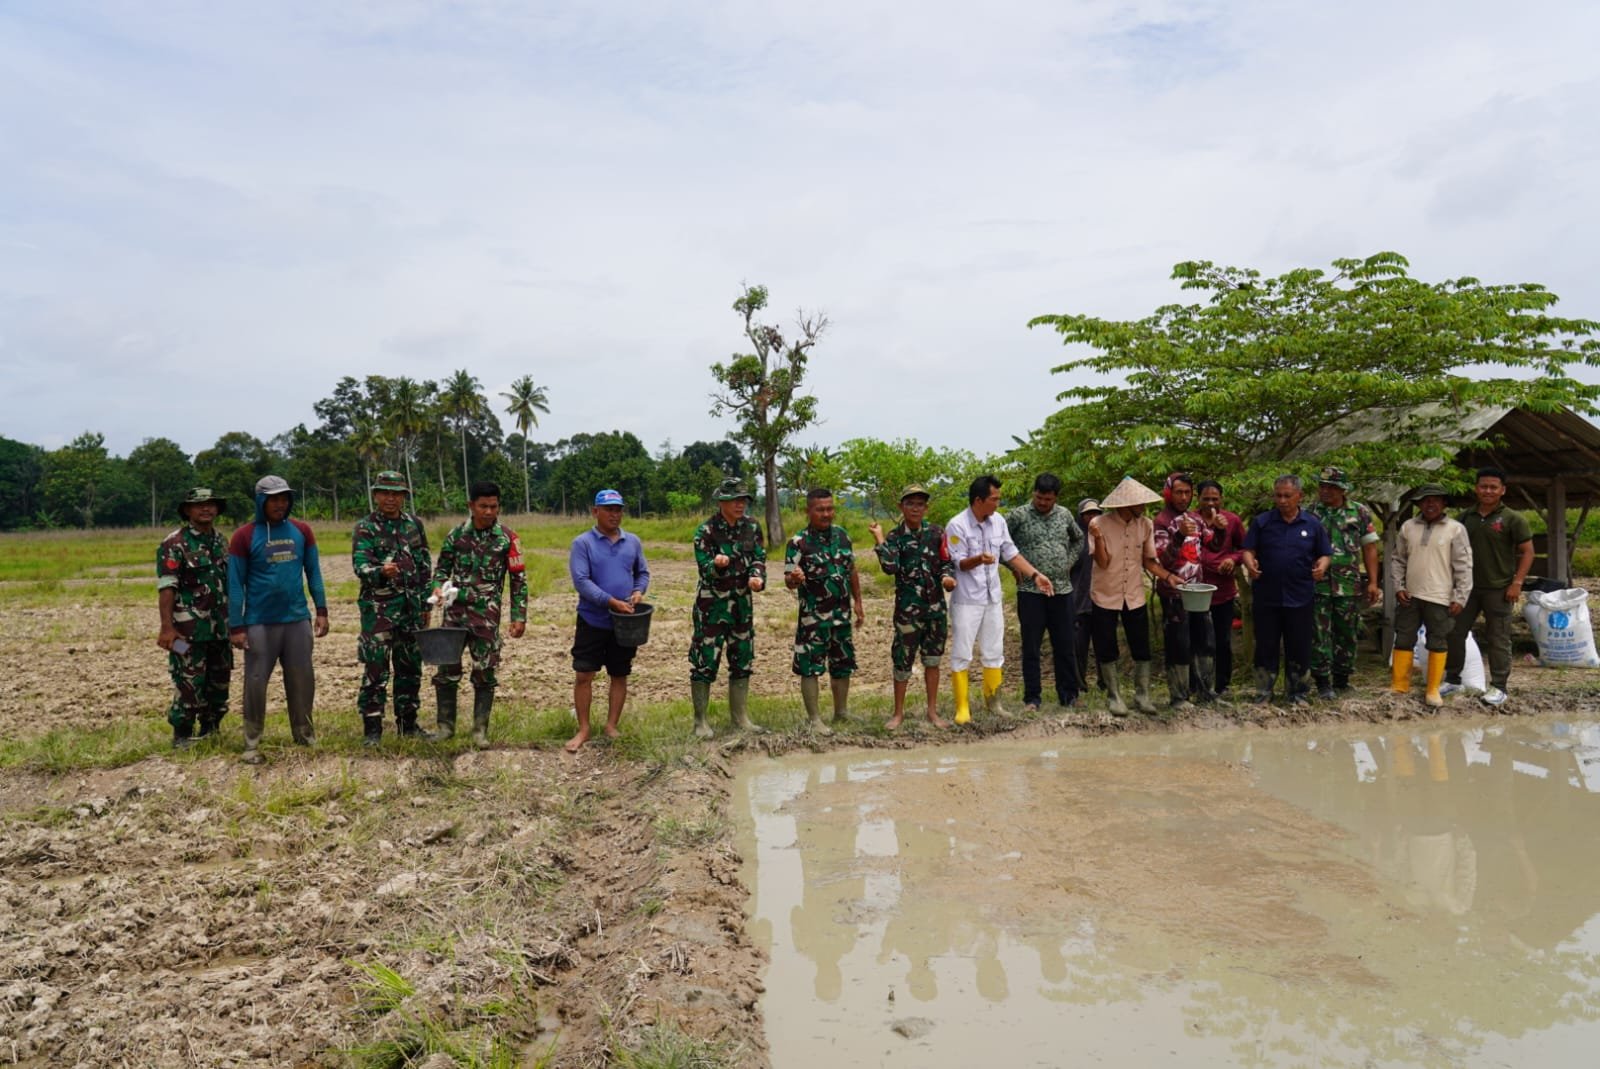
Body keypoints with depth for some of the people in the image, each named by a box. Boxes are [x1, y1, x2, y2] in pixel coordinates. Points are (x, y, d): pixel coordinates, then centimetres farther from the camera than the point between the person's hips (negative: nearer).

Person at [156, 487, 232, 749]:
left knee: (220, 681, 13)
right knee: (189, 684, -4)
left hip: (220, 628, 7)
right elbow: (166, 588, -14)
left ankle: (210, 731, 27)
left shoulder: (222, 542, 12)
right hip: (189, 629, -7)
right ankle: (182, 737, 9)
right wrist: (167, 627, -22)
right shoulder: (174, 544, -8)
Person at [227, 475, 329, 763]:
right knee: (256, 682, 3)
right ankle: (252, 742, 13)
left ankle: (304, 733, 24)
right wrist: (236, 626, -7)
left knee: (301, 679, 10)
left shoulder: (302, 531, 3)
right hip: (259, 623, -2)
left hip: (297, 620, 3)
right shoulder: (244, 536, -5)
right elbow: (235, 584, -4)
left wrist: (322, 611, 3)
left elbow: (314, 573, 8)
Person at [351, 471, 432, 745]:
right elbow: (360, 565, -17)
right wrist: (381, 572, -39)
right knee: (375, 669, -5)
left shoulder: (414, 525, 10)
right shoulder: (365, 528, -5)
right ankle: (372, 729, 3)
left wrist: (426, 604, 12)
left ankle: (408, 723, 22)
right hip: (378, 607, -5)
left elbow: (425, 567, 14)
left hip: (411, 607, 5)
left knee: (411, 668, 11)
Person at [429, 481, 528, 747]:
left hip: (487, 614, -2)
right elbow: (442, 567, 13)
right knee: (446, 668, 5)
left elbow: (518, 579, -1)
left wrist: (519, 616, -5)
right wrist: (438, 587, -9)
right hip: (455, 609, 3)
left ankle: (480, 730, 13)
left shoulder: (507, 538, -4)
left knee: (484, 672, 2)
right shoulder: (456, 534, 3)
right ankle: (446, 725, 20)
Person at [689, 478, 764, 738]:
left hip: (742, 602, 5)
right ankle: (700, 721, 8)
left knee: (742, 660, 11)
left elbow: (759, 558, 1)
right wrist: (716, 565, -36)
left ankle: (740, 717, 24)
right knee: (704, 661, -3)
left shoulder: (752, 527, 1)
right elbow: (705, 570, -14)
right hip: (711, 604, -5)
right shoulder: (705, 531, -13)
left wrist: (757, 578, -20)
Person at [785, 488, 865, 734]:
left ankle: (841, 714, 28)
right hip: (813, 617, -5)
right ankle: (814, 719, 9)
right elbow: (789, 581, -14)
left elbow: (852, 570, 16)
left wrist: (858, 602, 14)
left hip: (842, 614, 5)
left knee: (842, 665, 13)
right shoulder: (798, 543, -10)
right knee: (810, 667, -2)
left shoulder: (842, 535, 7)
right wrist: (795, 578, -37)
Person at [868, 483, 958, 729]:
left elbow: (947, 562, 5)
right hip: (908, 608, -2)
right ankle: (899, 713, 17)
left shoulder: (936, 532, 4)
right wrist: (879, 539, -21)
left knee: (932, 659, 11)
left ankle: (932, 711, 23)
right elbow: (890, 567, -19)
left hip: (936, 607, 2)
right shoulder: (894, 537, -3)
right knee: (903, 660, 2)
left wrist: (947, 576, -15)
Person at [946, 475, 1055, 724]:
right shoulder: (957, 526, -15)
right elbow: (957, 563, -14)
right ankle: (962, 706, 10)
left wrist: (1035, 575, 1)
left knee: (994, 653, 14)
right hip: (966, 600, -6)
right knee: (961, 655, 0)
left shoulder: (998, 522, 2)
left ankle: (992, 701, 27)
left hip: (992, 598, 6)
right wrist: (978, 560, -34)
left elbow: (1011, 554, 9)